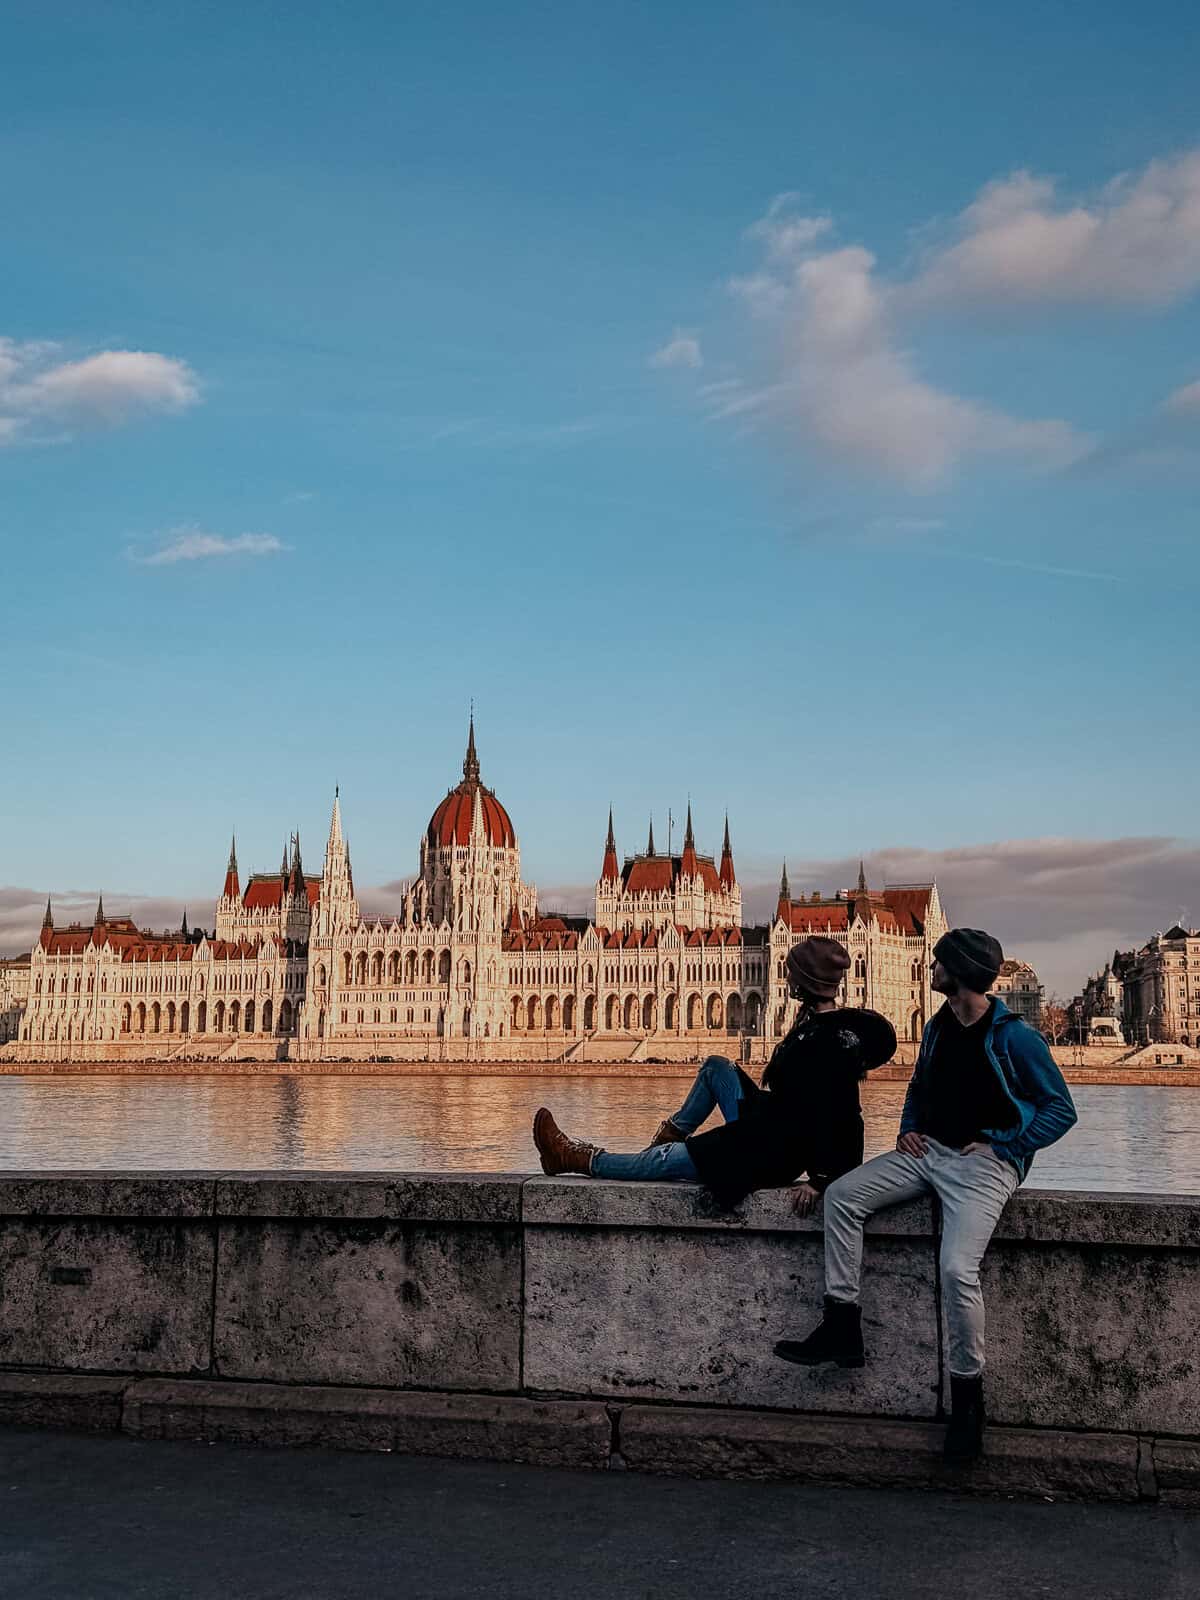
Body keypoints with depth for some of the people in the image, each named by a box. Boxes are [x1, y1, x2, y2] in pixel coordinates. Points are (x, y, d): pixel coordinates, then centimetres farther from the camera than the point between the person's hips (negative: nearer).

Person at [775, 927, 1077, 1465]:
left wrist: (1002, 1147, -12)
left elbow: (1060, 1110, -5)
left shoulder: (1015, 1038, -9)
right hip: (928, 1152, 8)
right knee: (841, 1195, -7)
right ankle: (842, 1329, -5)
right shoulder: (938, 1028, 13)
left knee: (957, 1268, -26)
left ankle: (967, 1394, -7)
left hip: (983, 1163, -8)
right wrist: (909, 1129, 9)